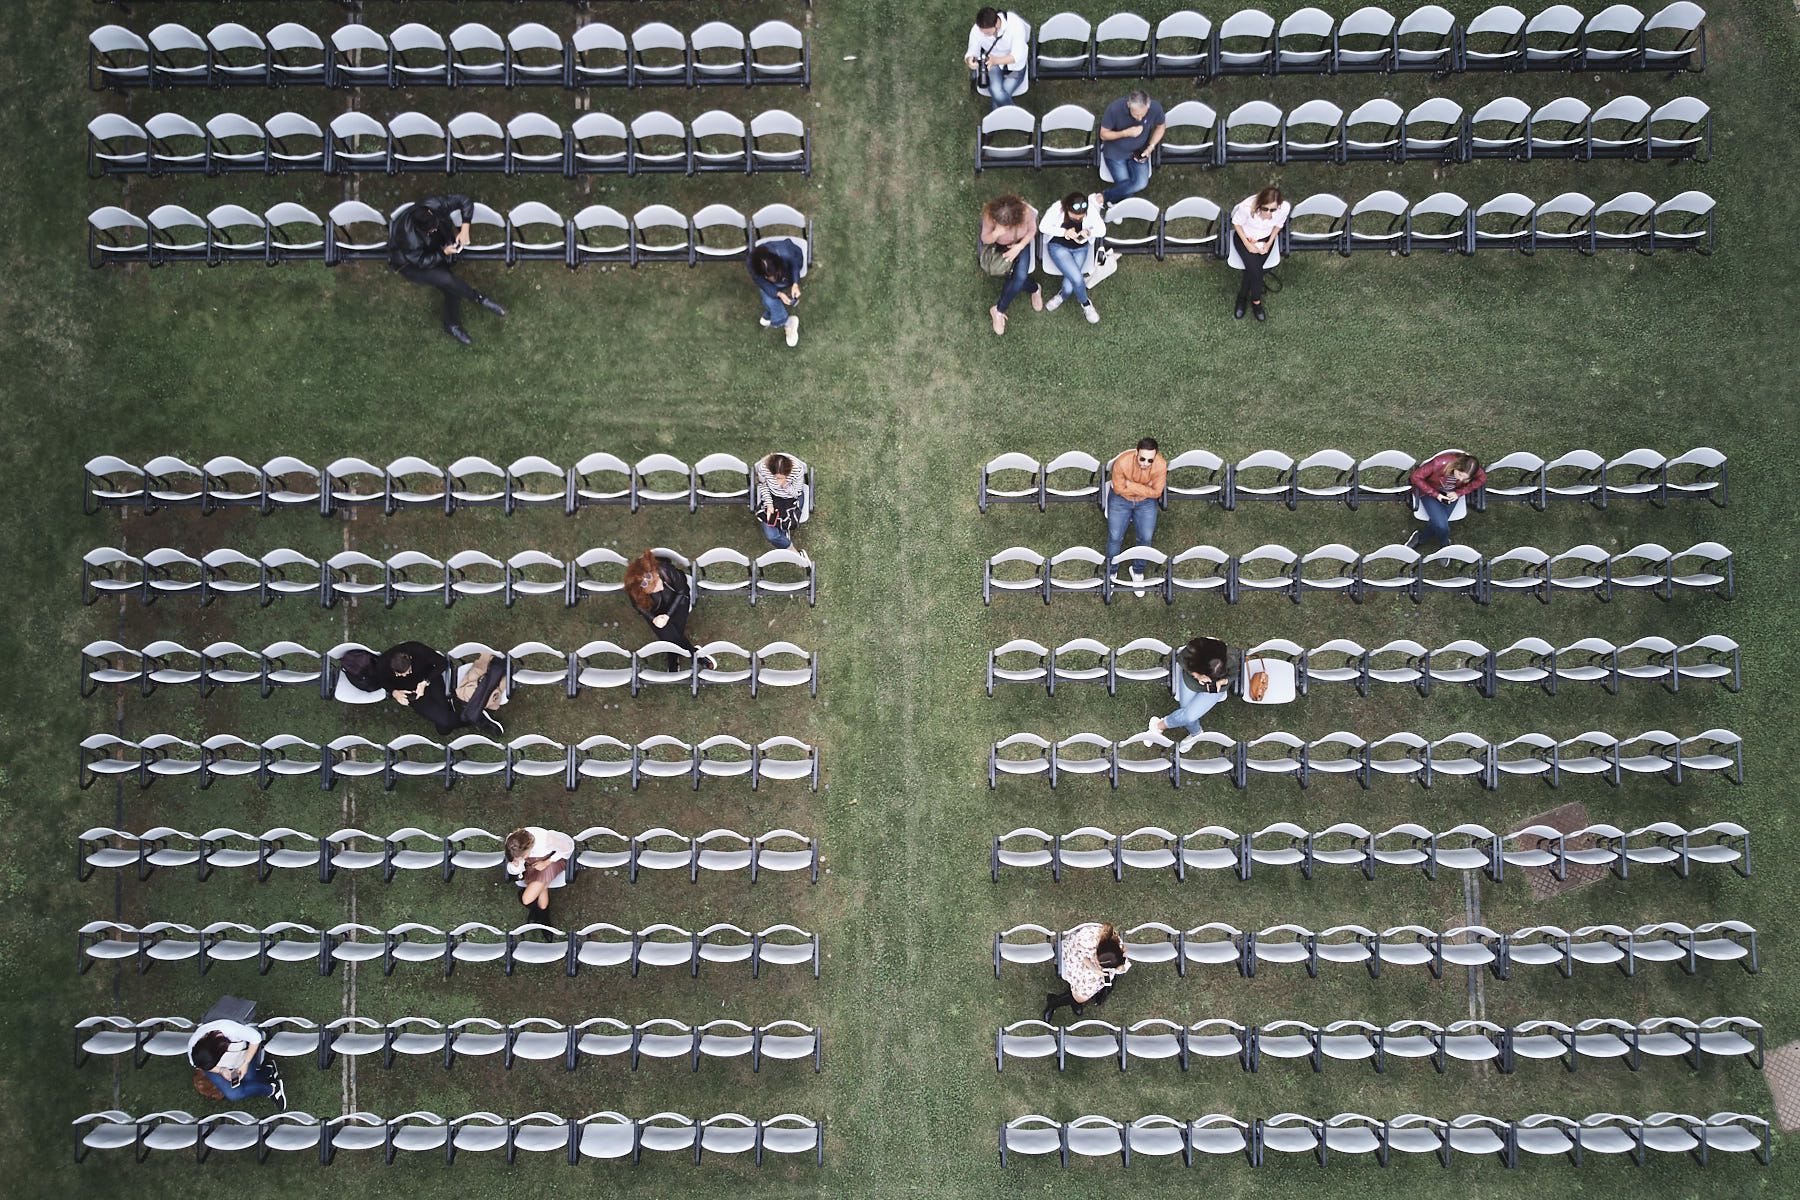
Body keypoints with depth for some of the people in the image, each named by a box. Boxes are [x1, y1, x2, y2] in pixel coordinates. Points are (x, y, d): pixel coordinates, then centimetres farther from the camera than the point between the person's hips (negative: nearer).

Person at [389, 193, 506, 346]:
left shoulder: (434, 205, -27)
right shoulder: (409, 236, -38)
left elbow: (465, 201, -18)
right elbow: (421, 262, -24)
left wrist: (465, 229, -27)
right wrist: (444, 252, -27)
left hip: (436, 250, 5)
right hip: (411, 263, -5)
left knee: (451, 286, -17)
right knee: (446, 279, -31)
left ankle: (452, 325, 1)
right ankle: (480, 299, -13)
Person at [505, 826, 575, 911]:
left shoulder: (546, 839, -39)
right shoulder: (513, 842, -27)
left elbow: (569, 846, -18)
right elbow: (514, 871, -12)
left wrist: (547, 862, -20)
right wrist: (515, 865, -35)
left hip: (551, 859, -4)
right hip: (532, 864, 4)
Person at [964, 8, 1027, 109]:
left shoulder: (1015, 23, -30)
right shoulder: (976, 30, -22)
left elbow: (1017, 55, -29)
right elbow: (972, 52, -10)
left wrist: (996, 60, -47)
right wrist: (969, 61, -38)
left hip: (1014, 64, -2)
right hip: (991, 63, 2)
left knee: (999, 96, -24)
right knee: (996, 92, -29)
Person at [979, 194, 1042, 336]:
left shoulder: (1025, 212, -34)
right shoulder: (989, 214, -35)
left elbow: (1032, 230, -13)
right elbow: (985, 239, -20)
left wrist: (1019, 247, -26)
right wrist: (996, 233, -43)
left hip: (1020, 242, 1)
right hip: (999, 245, 0)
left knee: (1020, 276, -21)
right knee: (1010, 274, -21)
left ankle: (998, 310, 1)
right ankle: (1034, 289, 13)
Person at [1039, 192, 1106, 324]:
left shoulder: (1091, 209, -21)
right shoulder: (1057, 208, -25)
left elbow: (1102, 230, -10)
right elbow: (1044, 226, -15)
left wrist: (1089, 232, -33)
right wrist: (1064, 232, -30)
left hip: (1081, 248, 2)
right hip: (1059, 246, -2)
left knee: (1069, 287, -15)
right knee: (1077, 278, -21)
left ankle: (1062, 296, 22)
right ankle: (1086, 304, 9)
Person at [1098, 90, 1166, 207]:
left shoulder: (1155, 108, -21)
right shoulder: (1114, 108, -28)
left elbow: (1161, 126, 2)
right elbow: (1103, 135, -15)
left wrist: (1151, 147, -11)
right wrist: (1126, 133, -29)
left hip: (1139, 152, 3)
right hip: (1115, 152, -2)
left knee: (1141, 183, -20)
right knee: (1126, 189, -19)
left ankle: (1104, 197, -5)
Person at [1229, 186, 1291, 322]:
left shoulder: (1285, 208, -27)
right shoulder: (1247, 207, -35)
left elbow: (1278, 224, -3)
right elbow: (1236, 223, -13)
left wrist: (1269, 243, -12)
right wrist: (1247, 244, -17)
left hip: (1265, 238, 2)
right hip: (1244, 237, -2)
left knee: (1253, 269, -19)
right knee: (1255, 269, -21)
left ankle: (1242, 298, 8)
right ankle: (1255, 300, 4)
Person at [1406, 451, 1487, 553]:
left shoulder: (1471, 467, -25)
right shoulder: (1440, 463, -35)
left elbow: (1482, 478, -4)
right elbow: (1416, 477, -24)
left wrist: (1459, 492, -15)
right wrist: (1435, 494, -25)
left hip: (1451, 494, 3)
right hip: (1430, 491, -3)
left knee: (1438, 523, -19)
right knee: (1441, 525, -22)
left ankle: (1420, 538, 13)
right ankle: (1446, 546, 11)